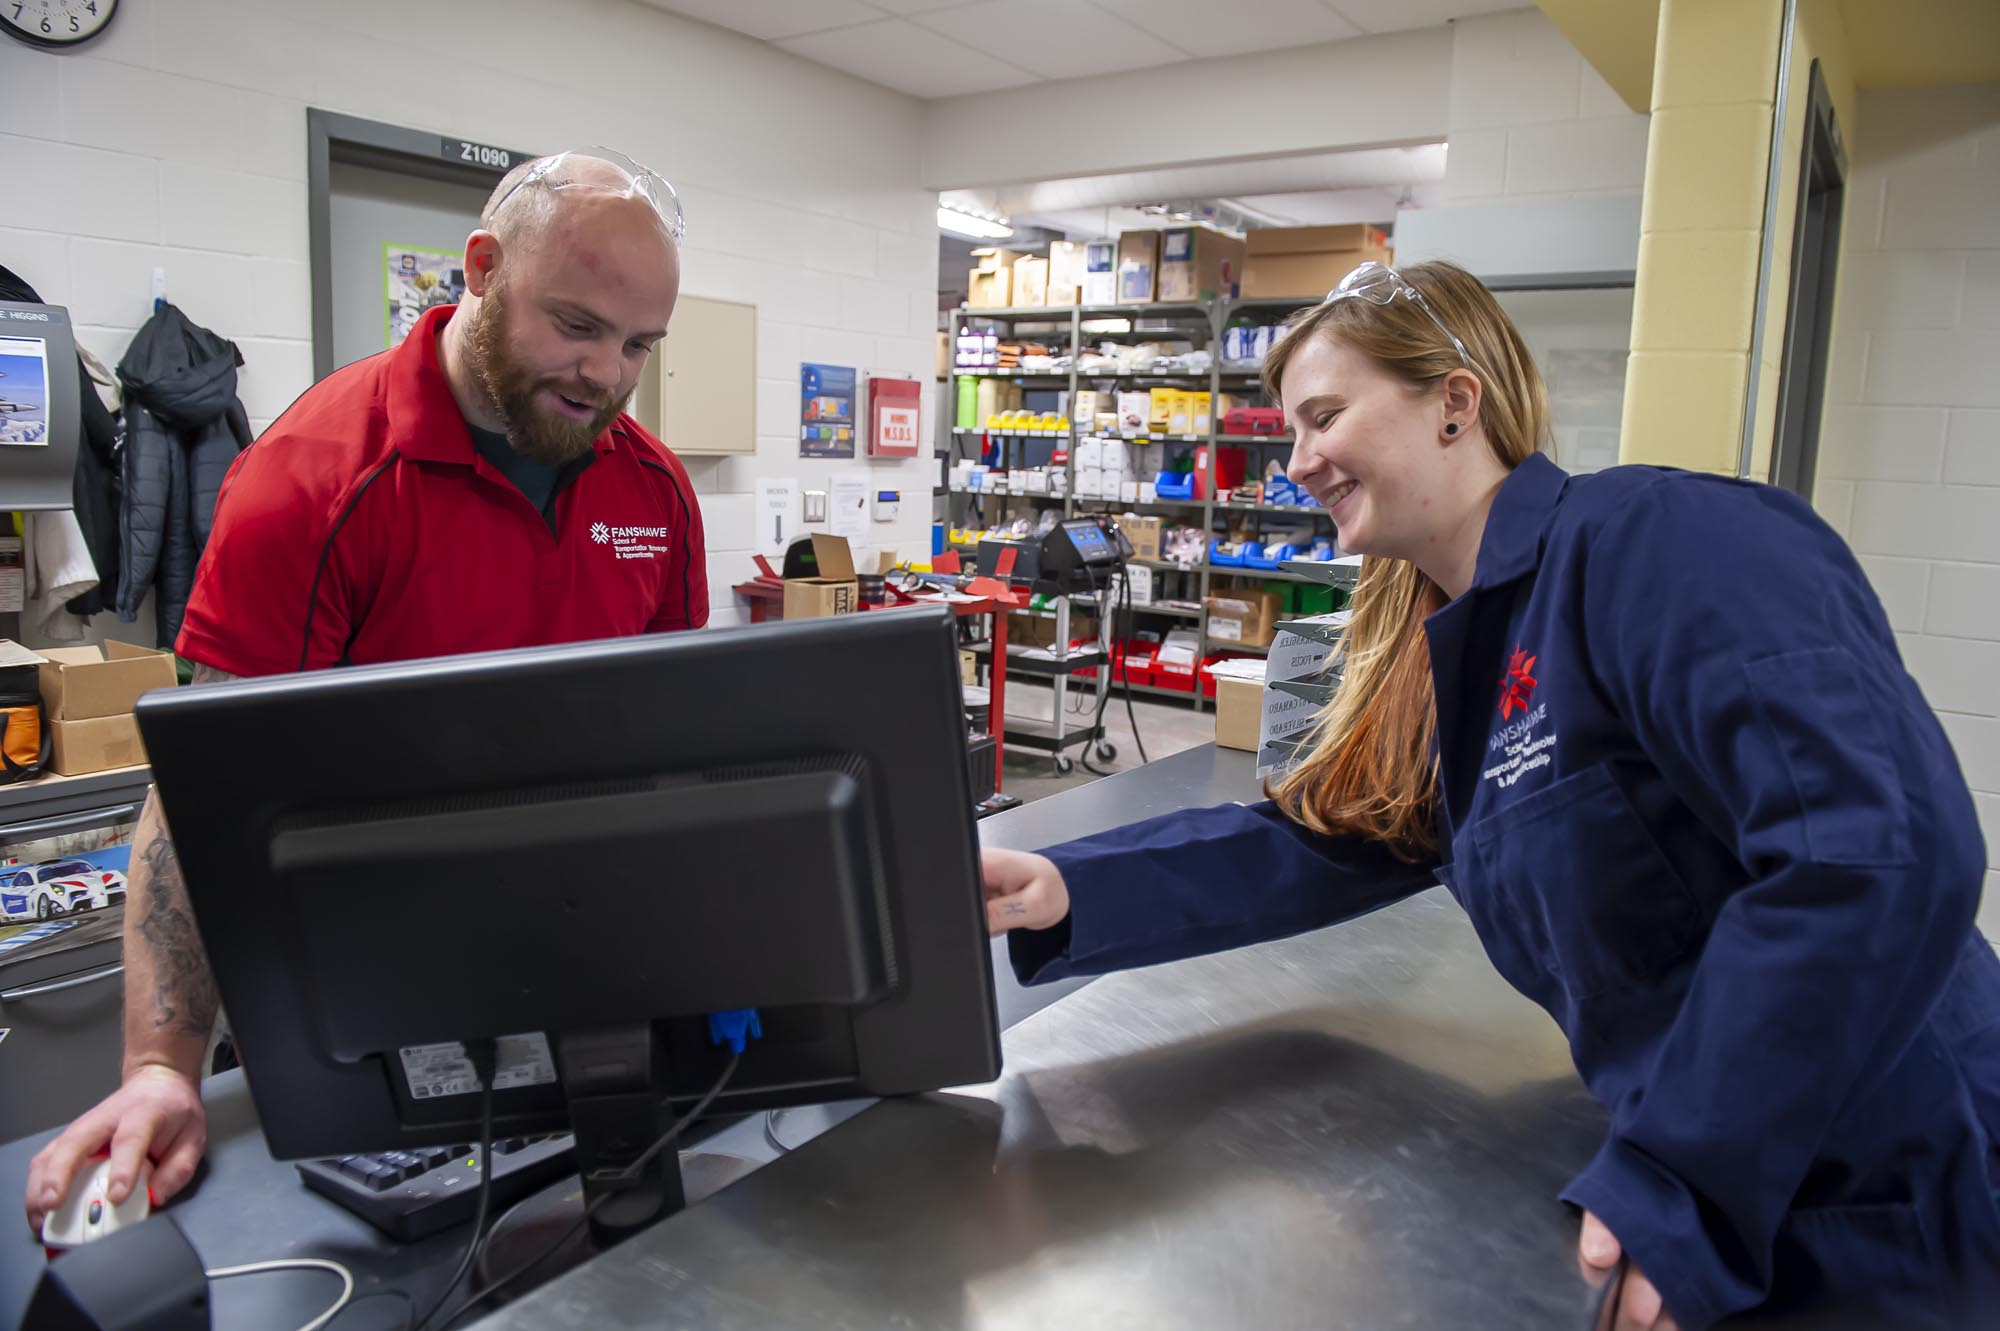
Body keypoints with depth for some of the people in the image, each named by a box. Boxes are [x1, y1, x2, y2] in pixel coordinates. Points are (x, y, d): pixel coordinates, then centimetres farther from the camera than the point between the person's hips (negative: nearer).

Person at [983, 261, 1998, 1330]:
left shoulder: (1662, 539, -21)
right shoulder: (1441, 655, 6)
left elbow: (1881, 854, -29)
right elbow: (1306, 843, 5)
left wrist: (1677, 1188, -26)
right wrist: (1065, 893, -10)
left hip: (1876, 1206, -7)